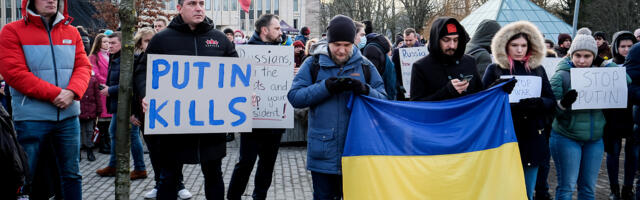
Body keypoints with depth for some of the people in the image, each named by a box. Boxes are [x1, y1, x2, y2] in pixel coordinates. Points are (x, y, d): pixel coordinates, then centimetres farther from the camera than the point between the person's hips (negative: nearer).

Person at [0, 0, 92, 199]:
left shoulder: (72, 32, 9)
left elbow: (84, 66, 5)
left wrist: (72, 92, -16)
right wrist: (55, 94, -17)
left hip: (68, 115, 4)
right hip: (31, 117, -4)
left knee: (71, 174, 12)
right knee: (23, 177, 3)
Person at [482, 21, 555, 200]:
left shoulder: (538, 70, 10)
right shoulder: (494, 70, 1)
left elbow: (551, 101, 7)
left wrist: (538, 103, -16)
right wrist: (512, 106, -20)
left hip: (532, 138, 3)